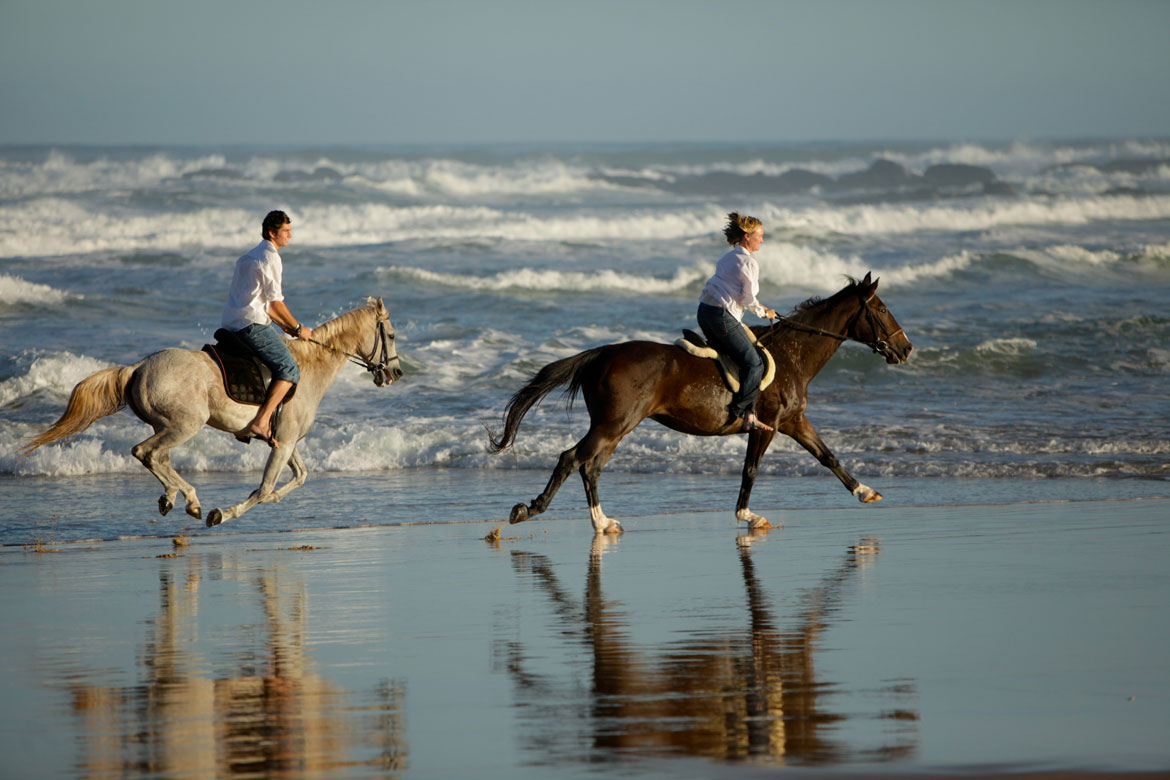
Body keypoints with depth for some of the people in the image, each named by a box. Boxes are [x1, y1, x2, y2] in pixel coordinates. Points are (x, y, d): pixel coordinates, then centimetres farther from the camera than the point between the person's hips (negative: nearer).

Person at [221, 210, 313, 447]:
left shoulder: (249, 257, 24)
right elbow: (276, 301, -11)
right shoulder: (270, 258, -8)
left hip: (232, 323, 10)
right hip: (251, 323, -10)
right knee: (290, 370, -14)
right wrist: (297, 327, 0)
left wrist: (285, 327, 25)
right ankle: (260, 423, -27)